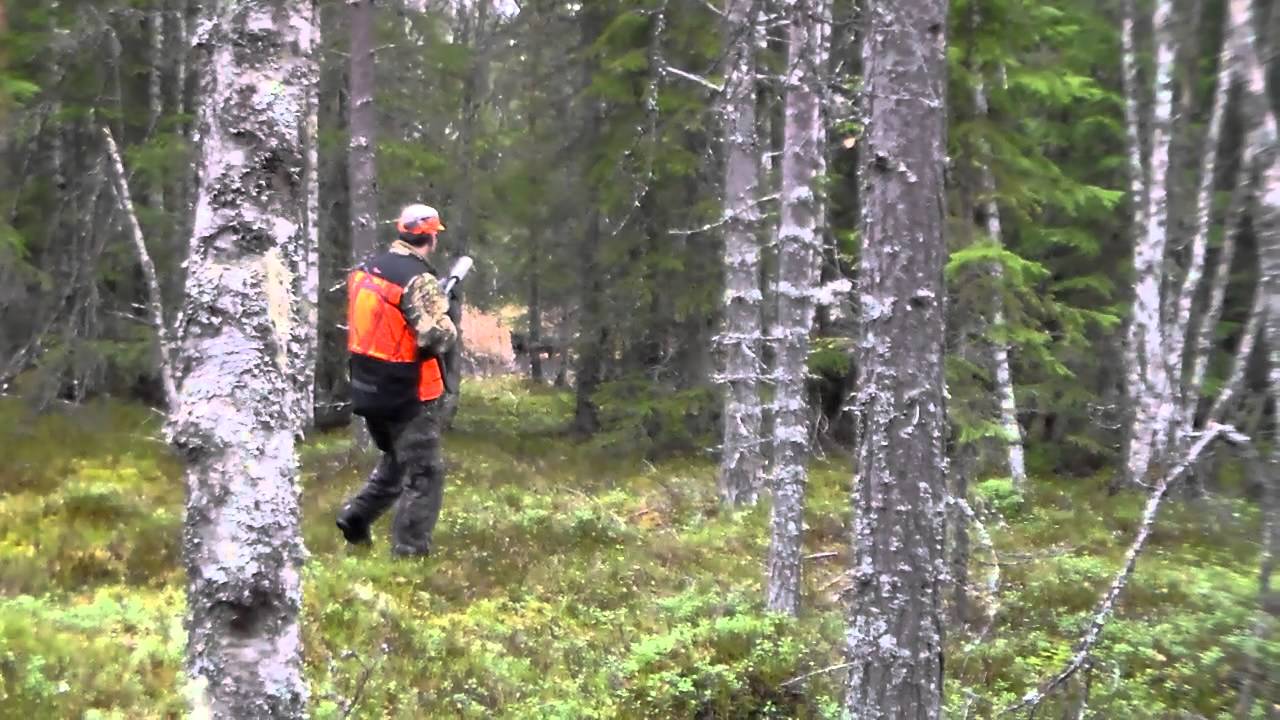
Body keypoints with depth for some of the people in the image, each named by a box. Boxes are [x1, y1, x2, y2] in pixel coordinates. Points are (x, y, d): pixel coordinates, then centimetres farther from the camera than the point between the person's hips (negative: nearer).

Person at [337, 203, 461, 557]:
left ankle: (356, 515, 22)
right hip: (410, 395, -7)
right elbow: (438, 338, -24)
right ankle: (410, 550, 3)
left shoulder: (365, 269, 5)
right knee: (424, 474, 3)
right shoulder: (420, 280, -19)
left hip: (368, 389, 8)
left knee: (396, 459, 27)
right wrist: (451, 311, -3)